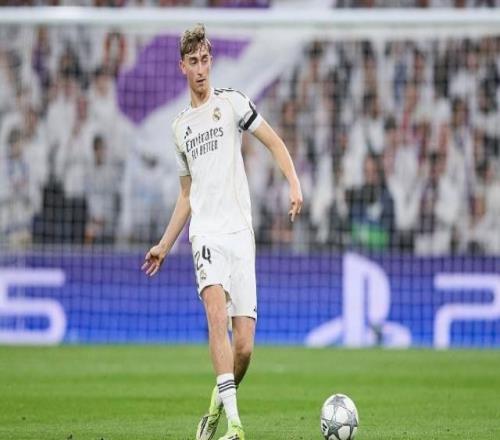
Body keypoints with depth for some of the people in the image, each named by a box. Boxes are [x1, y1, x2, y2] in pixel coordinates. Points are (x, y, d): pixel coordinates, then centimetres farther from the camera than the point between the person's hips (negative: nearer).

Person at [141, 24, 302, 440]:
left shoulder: (231, 102, 6)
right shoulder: (180, 126, 18)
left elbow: (275, 142, 4)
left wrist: (295, 184, -14)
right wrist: (164, 246, 27)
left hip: (240, 232, -2)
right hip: (206, 233, 2)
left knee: (244, 347, -6)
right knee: (217, 313, -25)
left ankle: (218, 404, 24)